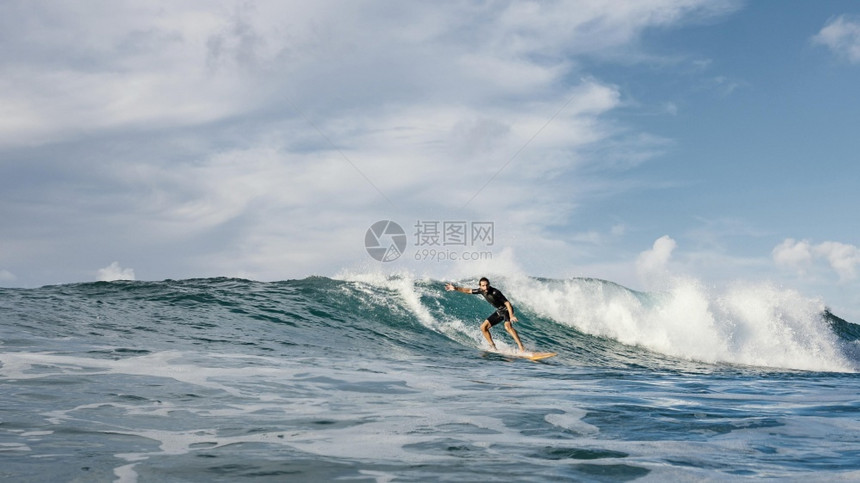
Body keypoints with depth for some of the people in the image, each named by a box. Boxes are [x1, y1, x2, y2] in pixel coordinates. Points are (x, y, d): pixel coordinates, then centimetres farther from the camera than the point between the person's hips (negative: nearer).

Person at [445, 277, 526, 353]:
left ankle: (521, 348, -38)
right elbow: (468, 290, 9)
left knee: (507, 326, -34)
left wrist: (511, 316, -37)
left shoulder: (495, 292, -27)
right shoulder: (482, 291, -6)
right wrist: (455, 288, 6)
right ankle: (493, 347, 7)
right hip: (499, 311, 8)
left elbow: (507, 303, -26)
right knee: (483, 327, 3)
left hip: (507, 309, -8)